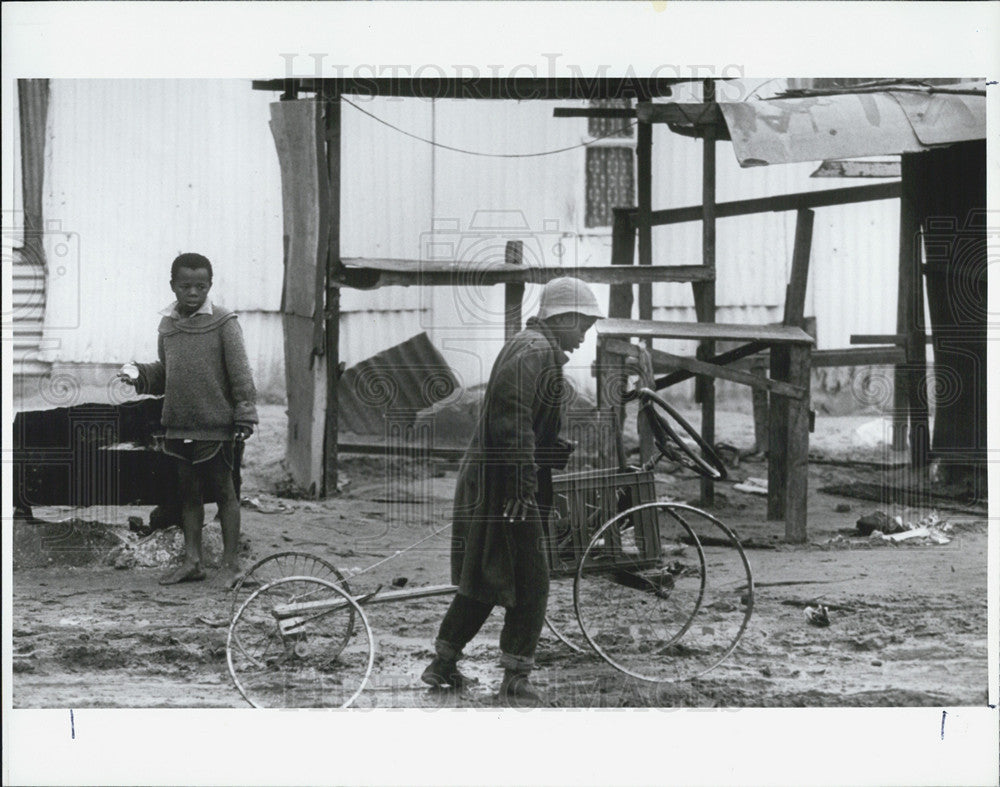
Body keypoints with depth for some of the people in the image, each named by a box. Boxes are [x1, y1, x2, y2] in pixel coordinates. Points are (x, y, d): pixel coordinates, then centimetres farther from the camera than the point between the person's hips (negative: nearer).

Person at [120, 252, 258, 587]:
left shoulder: (222, 322, -7)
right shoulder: (168, 324, 9)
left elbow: (240, 373, -7)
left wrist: (245, 415, -11)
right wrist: (140, 375, 0)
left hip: (215, 426, -5)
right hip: (178, 426, 6)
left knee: (224, 493, 3)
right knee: (188, 494, 12)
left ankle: (230, 562, 10)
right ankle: (192, 561, 19)